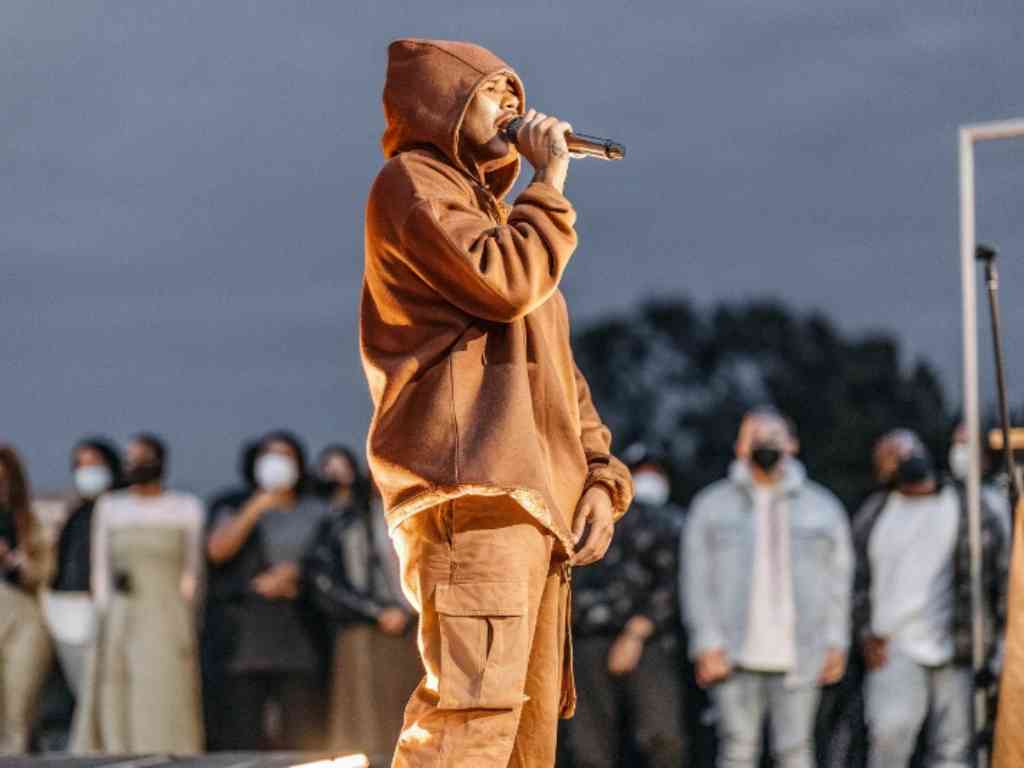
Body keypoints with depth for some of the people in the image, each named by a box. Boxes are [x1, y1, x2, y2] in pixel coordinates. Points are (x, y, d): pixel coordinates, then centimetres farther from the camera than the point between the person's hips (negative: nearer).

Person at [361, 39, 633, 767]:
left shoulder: (495, 213, 30)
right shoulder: (412, 183, 3)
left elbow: (561, 370, 27)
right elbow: (504, 282, -14)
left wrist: (599, 477, 13)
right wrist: (551, 181, 0)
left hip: (541, 503, 9)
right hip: (473, 494, -9)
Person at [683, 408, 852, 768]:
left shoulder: (822, 507, 13)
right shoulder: (712, 506, 10)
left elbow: (839, 577, 11)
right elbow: (697, 580, 5)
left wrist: (836, 643, 2)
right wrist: (708, 644, -5)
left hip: (797, 657, 0)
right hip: (735, 656, 0)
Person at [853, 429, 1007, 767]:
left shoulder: (969, 511, 6)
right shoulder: (874, 516, 12)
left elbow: (998, 575, 5)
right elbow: (859, 580, 12)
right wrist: (868, 633, -1)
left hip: (956, 649, 0)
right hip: (896, 648, 0)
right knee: (888, 730, -16)